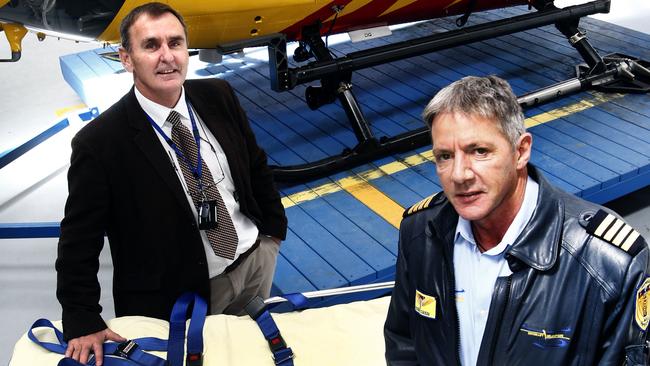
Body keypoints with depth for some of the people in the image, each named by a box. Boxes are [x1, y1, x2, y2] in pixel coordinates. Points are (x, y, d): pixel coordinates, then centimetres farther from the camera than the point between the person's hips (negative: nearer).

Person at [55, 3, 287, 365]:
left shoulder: (219, 96, -7)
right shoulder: (100, 142, -21)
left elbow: (256, 163, 8)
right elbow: (79, 241, -15)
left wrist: (274, 227, 12)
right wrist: (83, 323, -16)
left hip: (257, 257, 5)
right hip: (185, 293, -5)